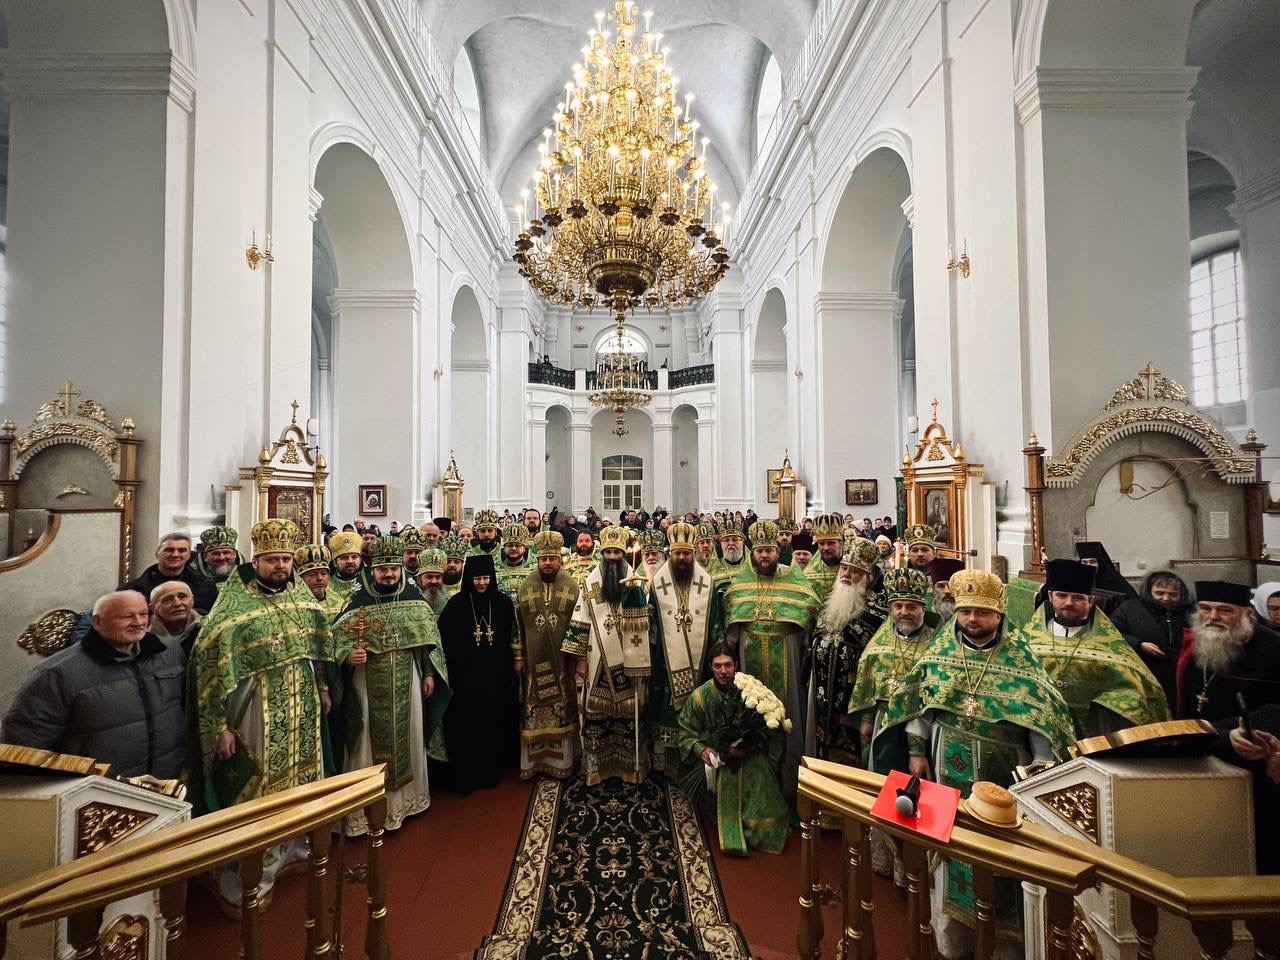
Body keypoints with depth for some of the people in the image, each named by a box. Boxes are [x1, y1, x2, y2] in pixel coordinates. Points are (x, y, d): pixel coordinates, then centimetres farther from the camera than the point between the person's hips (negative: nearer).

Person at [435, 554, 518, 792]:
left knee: (495, 725, 9)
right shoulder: (456, 604, -5)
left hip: (497, 677, 2)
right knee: (466, 728, 3)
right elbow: (445, 641, -5)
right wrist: (452, 675, -8)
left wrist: (511, 672, 2)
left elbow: (512, 640, 4)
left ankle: (491, 772, 25)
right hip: (466, 678, -2)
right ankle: (464, 777, 17)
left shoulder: (503, 603, 0)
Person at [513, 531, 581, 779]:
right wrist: (518, 656, 3)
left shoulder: (572, 586, -2)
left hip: (562, 659, -1)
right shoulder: (525, 587, 3)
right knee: (533, 711, 7)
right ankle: (531, 761, 20)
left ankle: (562, 761, 18)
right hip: (534, 659, 1)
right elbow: (517, 624, 6)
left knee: (562, 710, 5)